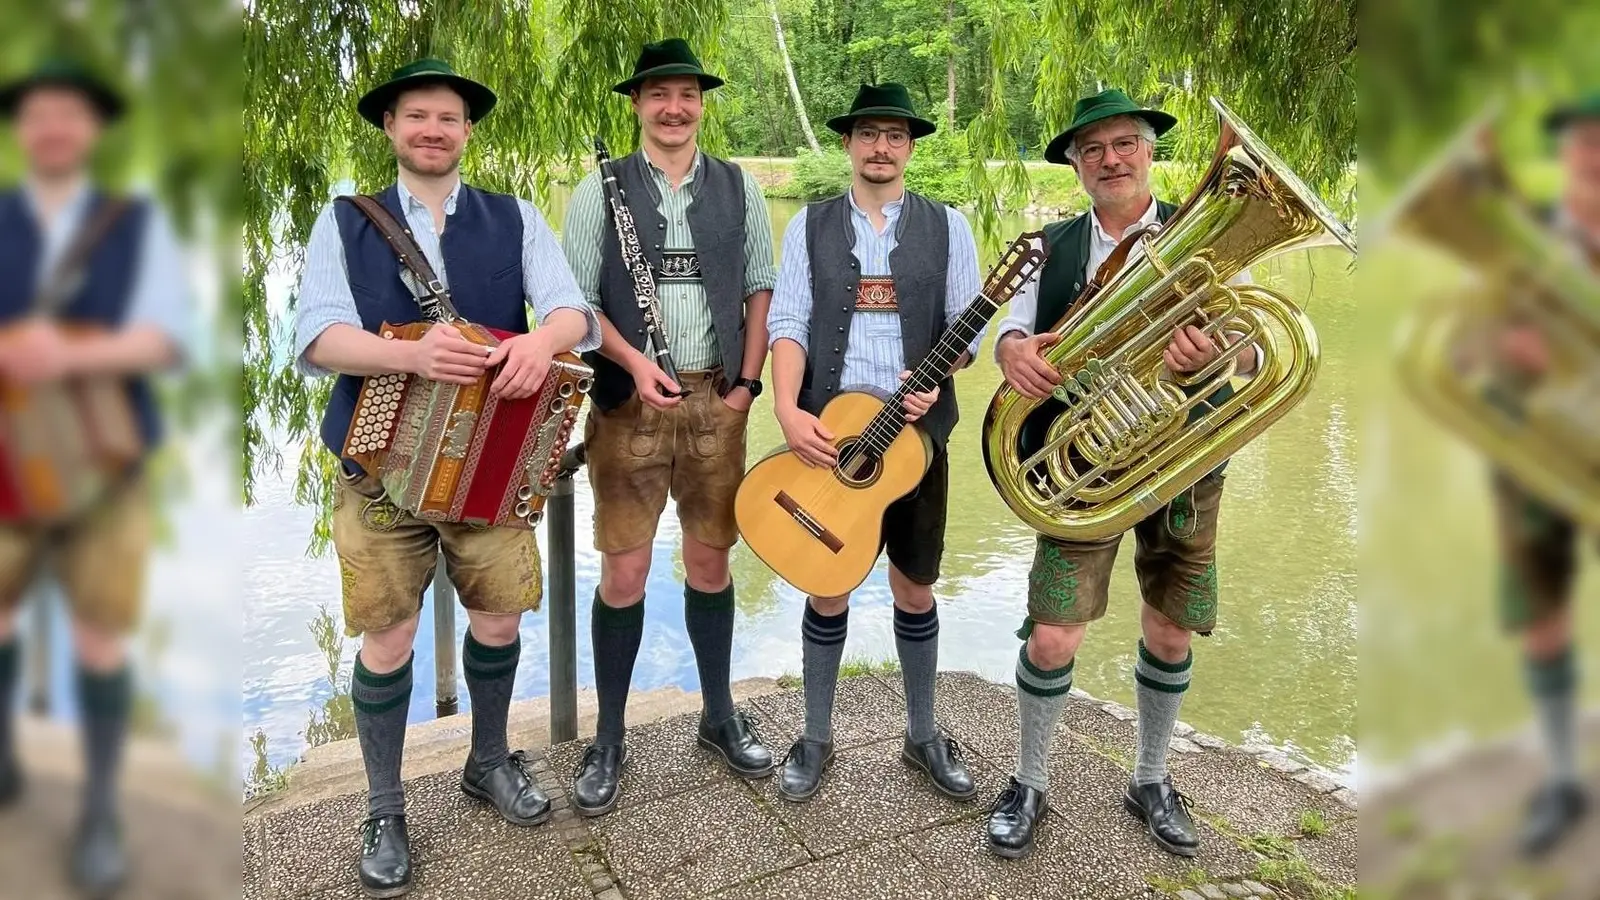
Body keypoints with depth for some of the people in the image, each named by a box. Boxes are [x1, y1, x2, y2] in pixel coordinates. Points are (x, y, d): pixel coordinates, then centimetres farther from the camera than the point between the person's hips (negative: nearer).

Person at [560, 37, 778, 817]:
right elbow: (577, 299, -3)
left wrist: (747, 381, 0)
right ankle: (608, 740, 15)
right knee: (624, 573, 0)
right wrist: (635, 363, -17)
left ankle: (719, 716, 28)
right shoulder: (600, 191, 0)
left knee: (710, 562, 11)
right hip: (629, 402, -2)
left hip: (717, 399, 2)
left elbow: (759, 289, 9)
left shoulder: (739, 187, 8)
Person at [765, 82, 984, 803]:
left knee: (914, 586, 11)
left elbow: (967, 326, 3)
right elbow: (787, 321, -3)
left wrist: (935, 381, -18)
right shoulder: (810, 225, 6)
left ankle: (923, 735, 29)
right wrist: (789, 411, -18)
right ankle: (816, 738, 24)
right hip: (827, 430, 0)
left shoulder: (947, 226, 6)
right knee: (827, 586, 8)